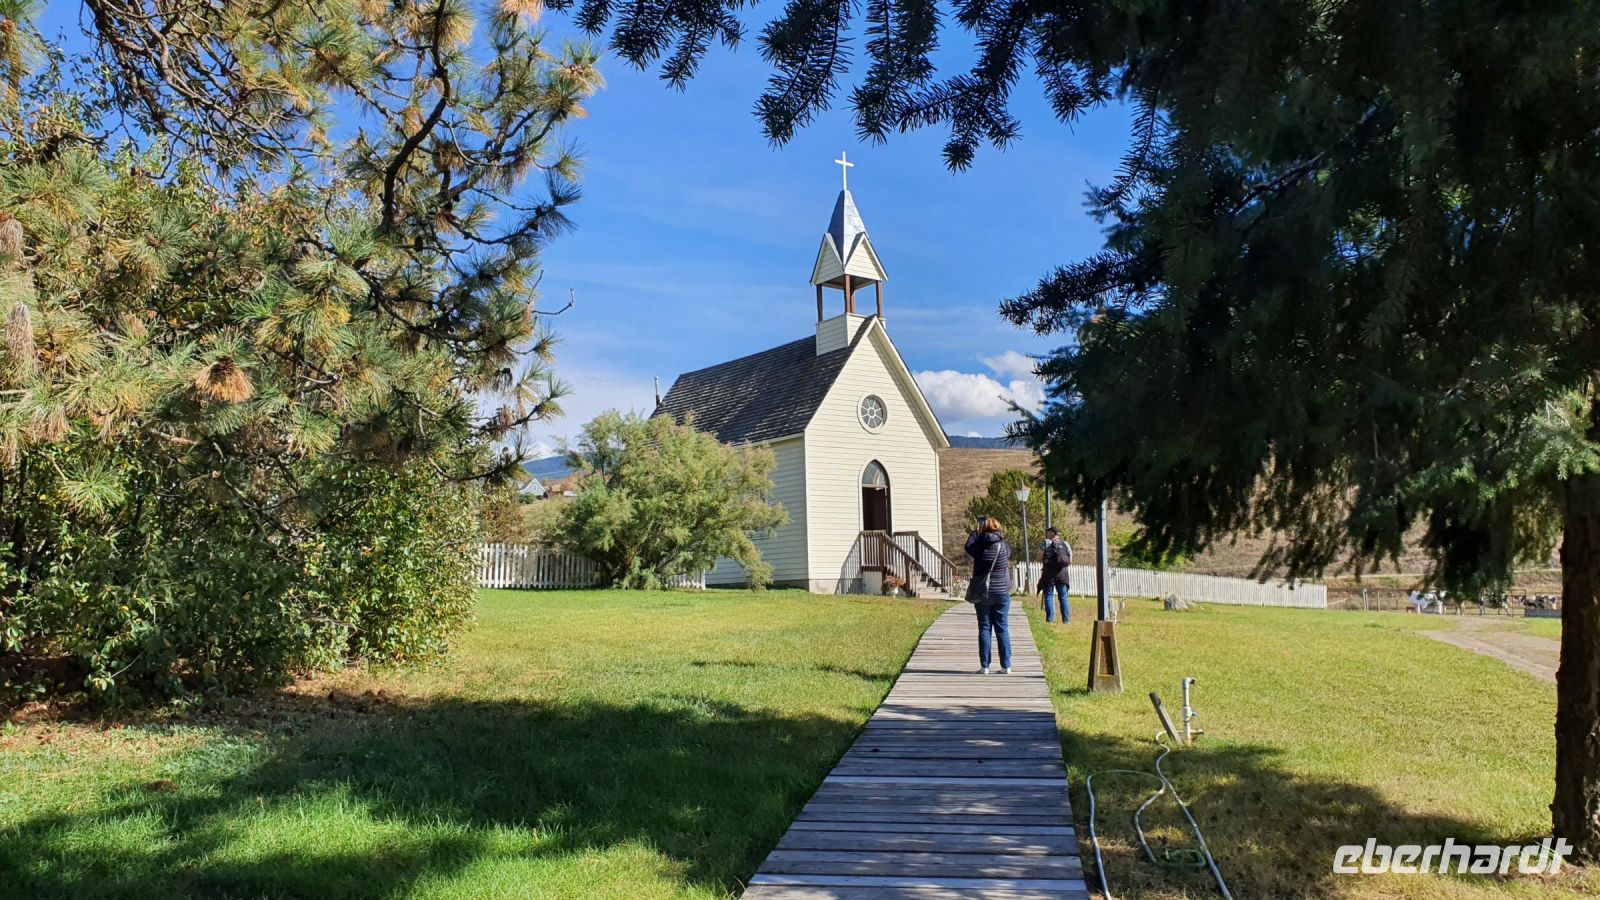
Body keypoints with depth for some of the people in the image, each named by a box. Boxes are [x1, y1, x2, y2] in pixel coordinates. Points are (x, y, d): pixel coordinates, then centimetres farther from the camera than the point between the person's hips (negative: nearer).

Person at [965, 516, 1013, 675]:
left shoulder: (979, 546, -9)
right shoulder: (1003, 546, -5)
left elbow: (968, 546, 12)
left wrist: (975, 532, 21)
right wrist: (998, 537, 23)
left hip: (982, 593, -1)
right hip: (1001, 593, 1)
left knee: (984, 629, 4)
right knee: (1002, 629, 6)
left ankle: (984, 666, 3)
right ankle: (1006, 666, 7)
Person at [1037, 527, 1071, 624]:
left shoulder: (1046, 543, -3)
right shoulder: (1066, 545, 8)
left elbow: (1039, 559, -8)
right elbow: (1070, 561, 9)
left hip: (1049, 573, -3)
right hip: (1062, 574, 3)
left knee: (1048, 596, 3)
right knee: (1063, 597, 9)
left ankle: (1050, 619, -2)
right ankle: (1066, 620, 7)